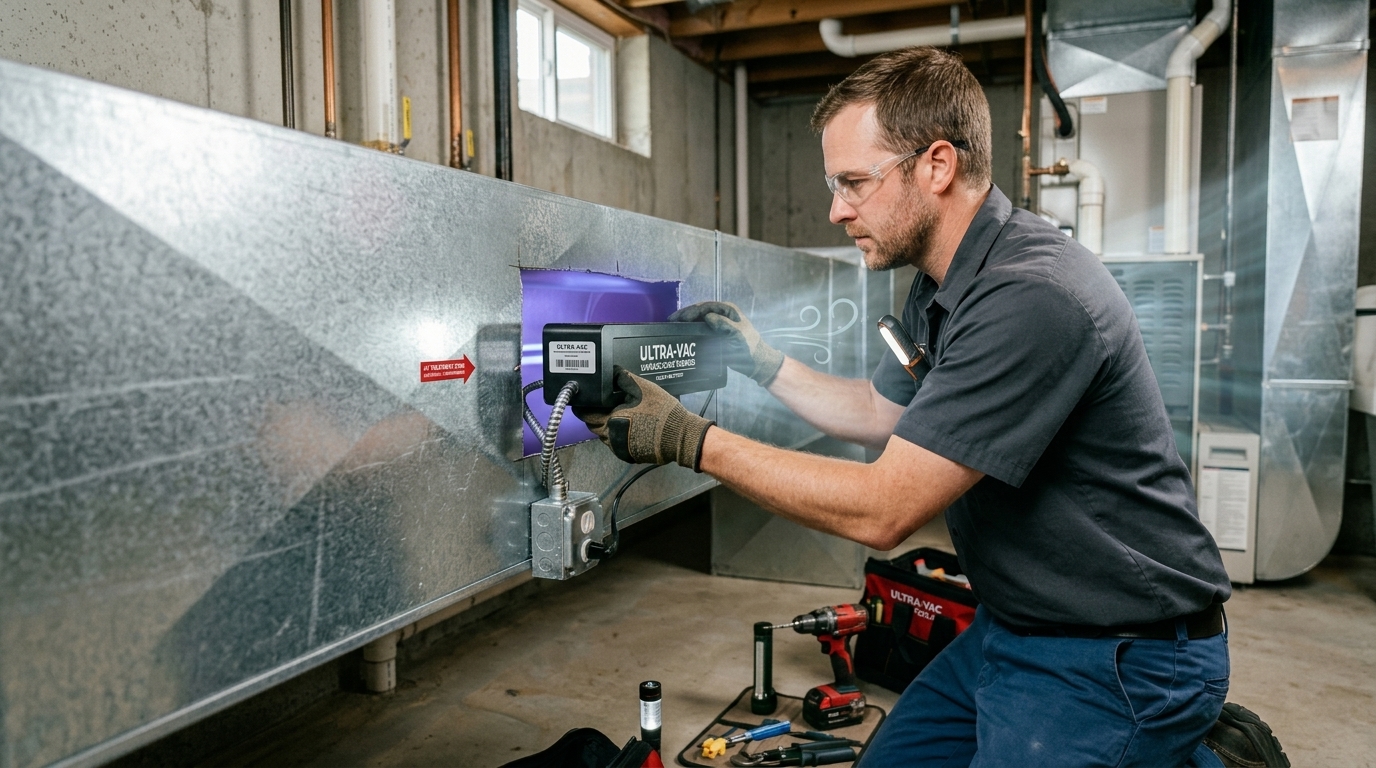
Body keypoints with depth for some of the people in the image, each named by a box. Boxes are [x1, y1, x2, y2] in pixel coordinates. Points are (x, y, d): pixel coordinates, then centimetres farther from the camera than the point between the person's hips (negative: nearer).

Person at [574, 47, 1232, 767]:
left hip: (1116, 657, -9)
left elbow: (881, 509, -29)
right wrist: (763, 363, 11)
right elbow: (882, 412, 19)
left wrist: (690, 439, -23)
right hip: (1012, 628, 9)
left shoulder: (1032, 298, -30)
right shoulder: (941, 288, 3)